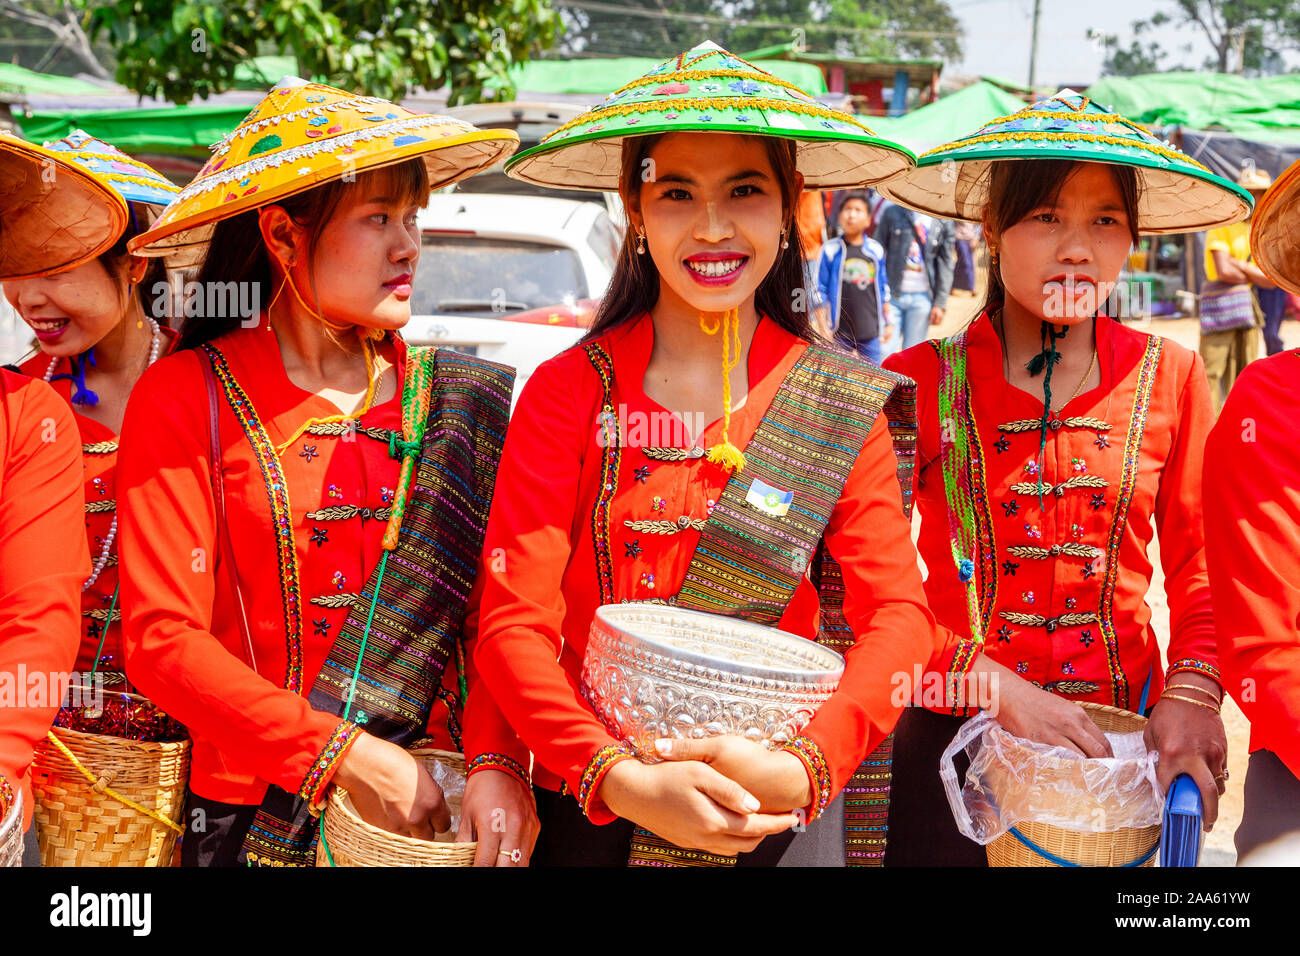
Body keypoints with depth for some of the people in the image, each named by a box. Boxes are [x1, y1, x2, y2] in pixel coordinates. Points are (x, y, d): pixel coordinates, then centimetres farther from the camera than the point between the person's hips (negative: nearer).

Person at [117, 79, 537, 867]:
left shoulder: (457, 403, 3)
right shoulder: (186, 398, -6)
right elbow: (162, 640, -12)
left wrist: (498, 760, -19)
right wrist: (347, 756, -19)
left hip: (436, 815, 3)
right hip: (253, 818, -2)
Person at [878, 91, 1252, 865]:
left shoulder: (1170, 377, 0)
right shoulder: (919, 382, -5)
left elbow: (1201, 568, 5)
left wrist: (1193, 690, -11)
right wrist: (993, 685, -18)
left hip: (1122, 736, 2)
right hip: (952, 737, -1)